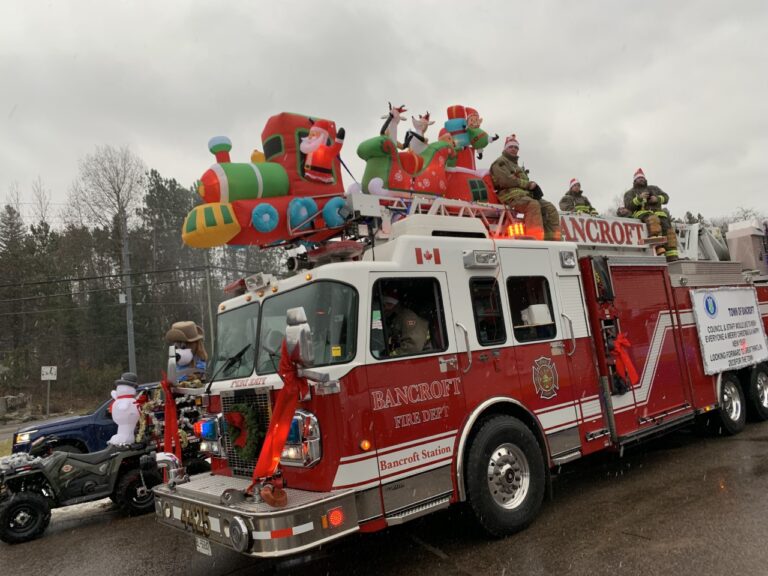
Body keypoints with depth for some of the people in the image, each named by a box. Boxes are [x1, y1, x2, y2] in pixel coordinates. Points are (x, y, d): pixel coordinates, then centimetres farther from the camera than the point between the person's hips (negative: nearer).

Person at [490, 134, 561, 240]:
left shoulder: (516, 165, 35)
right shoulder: (500, 162, 5)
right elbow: (506, 180, -12)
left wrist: (531, 185, 5)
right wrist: (527, 184, -11)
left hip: (524, 194, 9)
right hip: (511, 194, -9)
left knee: (550, 208, -6)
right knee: (534, 205, -35)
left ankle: (551, 239, -14)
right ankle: (535, 239, -42)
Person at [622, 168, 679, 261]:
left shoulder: (654, 189, 30)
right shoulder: (630, 193, 21)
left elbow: (665, 197, 17)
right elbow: (628, 205, 1)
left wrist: (657, 199, -5)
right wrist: (639, 198, -14)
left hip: (657, 212, 4)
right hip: (641, 212, -4)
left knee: (667, 227, -22)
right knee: (653, 220, -37)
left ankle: (672, 258, -30)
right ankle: (659, 247, -49)